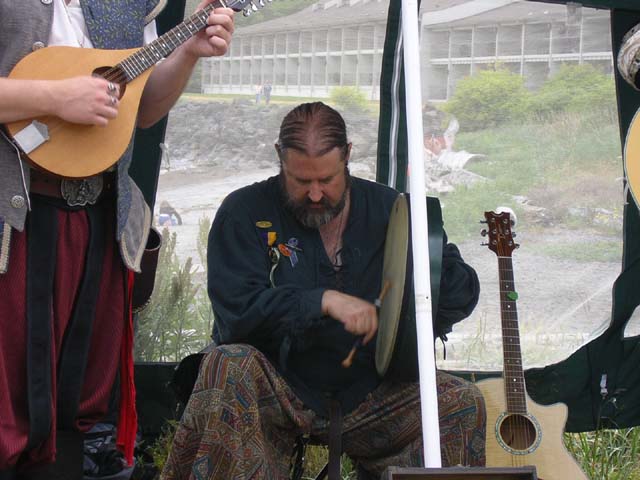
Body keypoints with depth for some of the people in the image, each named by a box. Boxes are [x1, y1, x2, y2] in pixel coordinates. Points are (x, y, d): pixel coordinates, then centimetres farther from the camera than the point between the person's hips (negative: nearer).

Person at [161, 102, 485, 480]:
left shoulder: (389, 209, 6)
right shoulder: (245, 212, -2)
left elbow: (465, 293, 8)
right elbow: (236, 310, -16)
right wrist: (325, 301, -24)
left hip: (368, 394, 3)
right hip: (280, 389, -2)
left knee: (464, 403, -18)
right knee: (230, 367, -34)